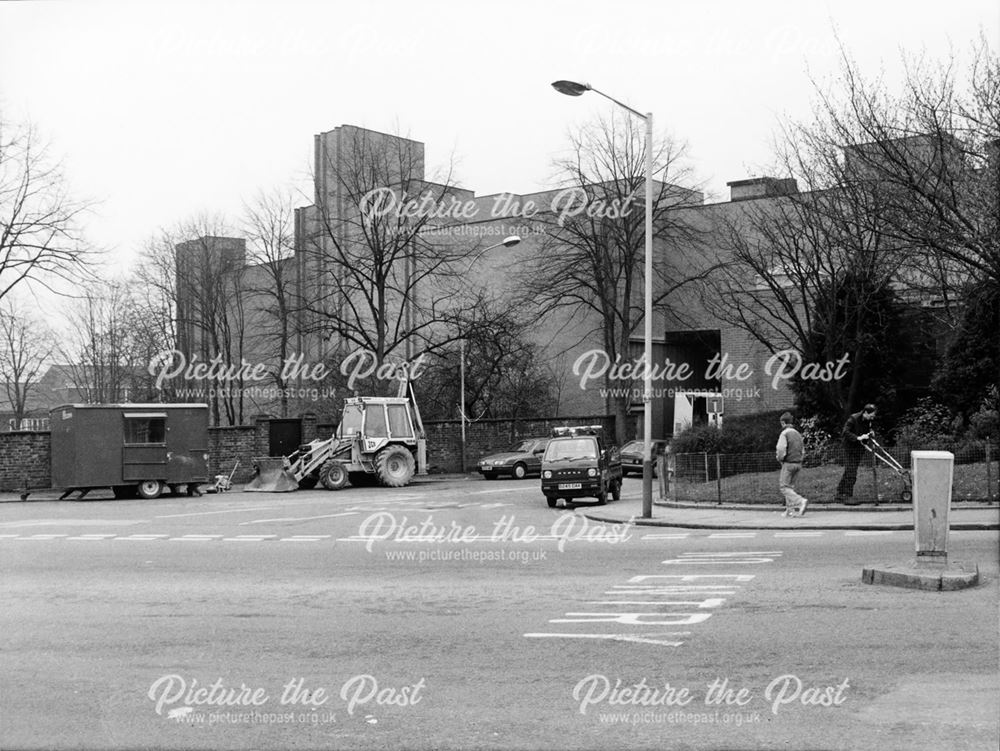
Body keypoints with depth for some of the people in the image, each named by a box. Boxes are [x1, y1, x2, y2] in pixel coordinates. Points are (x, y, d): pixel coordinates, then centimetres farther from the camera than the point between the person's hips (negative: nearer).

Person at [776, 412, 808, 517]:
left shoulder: (784, 434, -12)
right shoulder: (797, 433, 11)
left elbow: (781, 450, -20)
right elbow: (802, 450, 16)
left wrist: (780, 458, -2)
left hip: (788, 463, -8)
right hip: (798, 463, 8)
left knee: (784, 487, -3)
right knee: (790, 486, 15)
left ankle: (801, 501, -22)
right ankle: (790, 509, 11)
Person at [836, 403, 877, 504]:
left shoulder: (867, 420, 4)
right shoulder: (853, 419, -19)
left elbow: (870, 428, 21)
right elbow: (845, 433, -23)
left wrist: (871, 431, -2)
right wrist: (858, 438, -32)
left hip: (859, 449, 8)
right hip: (850, 448, -8)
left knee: (848, 473, 11)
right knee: (851, 473, -11)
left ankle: (840, 495, 17)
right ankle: (848, 497, -8)